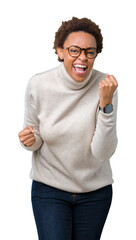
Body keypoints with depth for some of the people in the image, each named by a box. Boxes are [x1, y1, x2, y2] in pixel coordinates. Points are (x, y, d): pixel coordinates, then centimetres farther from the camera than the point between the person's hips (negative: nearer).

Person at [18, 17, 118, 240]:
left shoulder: (105, 86, -14)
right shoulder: (38, 85, -13)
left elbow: (103, 153, -18)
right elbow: (35, 140, 1)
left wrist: (106, 103, -27)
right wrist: (30, 140, -22)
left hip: (95, 191, 1)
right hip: (49, 189, -1)